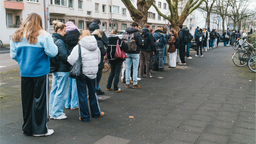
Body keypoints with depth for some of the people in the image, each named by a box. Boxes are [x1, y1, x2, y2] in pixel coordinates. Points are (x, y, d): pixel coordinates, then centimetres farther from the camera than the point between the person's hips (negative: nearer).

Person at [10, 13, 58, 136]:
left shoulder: (16, 36, 5)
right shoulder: (43, 35, -10)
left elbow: (13, 55, 7)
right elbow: (52, 52, -14)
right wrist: (51, 43, 5)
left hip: (24, 73, 5)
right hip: (40, 72, -5)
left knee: (27, 100, 13)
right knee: (40, 100, 5)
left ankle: (27, 128, 25)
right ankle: (40, 129, 13)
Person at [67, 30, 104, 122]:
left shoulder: (79, 47, -16)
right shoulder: (96, 47, 4)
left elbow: (71, 61, -19)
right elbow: (98, 61, 12)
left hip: (82, 73, -5)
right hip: (93, 73, 5)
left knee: (82, 95, 6)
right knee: (93, 93, 21)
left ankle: (84, 117, 14)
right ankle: (96, 113, 34)